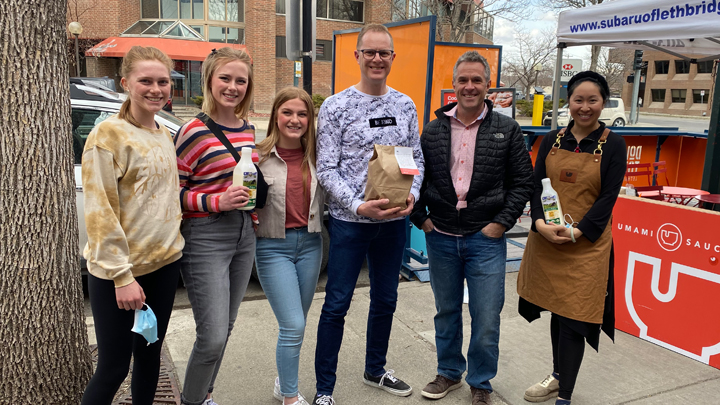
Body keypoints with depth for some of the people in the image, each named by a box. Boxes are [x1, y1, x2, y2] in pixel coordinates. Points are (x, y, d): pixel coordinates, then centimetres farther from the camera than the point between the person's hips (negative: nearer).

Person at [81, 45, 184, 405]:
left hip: (164, 262, 7)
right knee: (113, 368, 2)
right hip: (117, 270, -6)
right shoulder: (108, 134, -12)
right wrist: (122, 276, -18)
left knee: (150, 354, 17)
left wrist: (173, 241, 11)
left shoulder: (164, 134, 10)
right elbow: (99, 212, -16)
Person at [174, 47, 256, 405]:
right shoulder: (194, 131, -13)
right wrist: (217, 202, -24)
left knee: (224, 329, 17)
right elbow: (172, 193, -13)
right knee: (213, 338, -6)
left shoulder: (247, 128, 9)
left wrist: (252, 211, 9)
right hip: (204, 239, -7)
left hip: (243, 236, 7)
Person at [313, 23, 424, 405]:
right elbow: (326, 170, -10)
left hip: (394, 220, 5)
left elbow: (417, 159, 10)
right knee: (337, 304, 3)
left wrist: (411, 195, -8)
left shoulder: (405, 105, 7)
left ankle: (375, 370, 39)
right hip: (349, 221, -4)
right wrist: (359, 206, -22)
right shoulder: (335, 107, -7)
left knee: (385, 299, 17)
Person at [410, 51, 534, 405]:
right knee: (446, 312, 17)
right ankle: (449, 372, 37)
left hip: (486, 239, -2)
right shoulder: (434, 130, 4)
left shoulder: (506, 130, -1)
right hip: (441, 238, 2)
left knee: (486, 320, 3)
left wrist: (502, 222, -7)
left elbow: (522, 182, 0)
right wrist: (421, 218, 1)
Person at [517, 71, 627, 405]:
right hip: (546, 240, 3)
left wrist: (577, 231, -17)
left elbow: (608, 197, -6)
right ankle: (558, 376, 36)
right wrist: (540, 222, -15)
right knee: (556, 310, 16)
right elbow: (536, 185, 2)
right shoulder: (552, 140, 7)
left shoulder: (613, 145, -2)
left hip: (586, 246, -3)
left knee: (573, 318, -3)